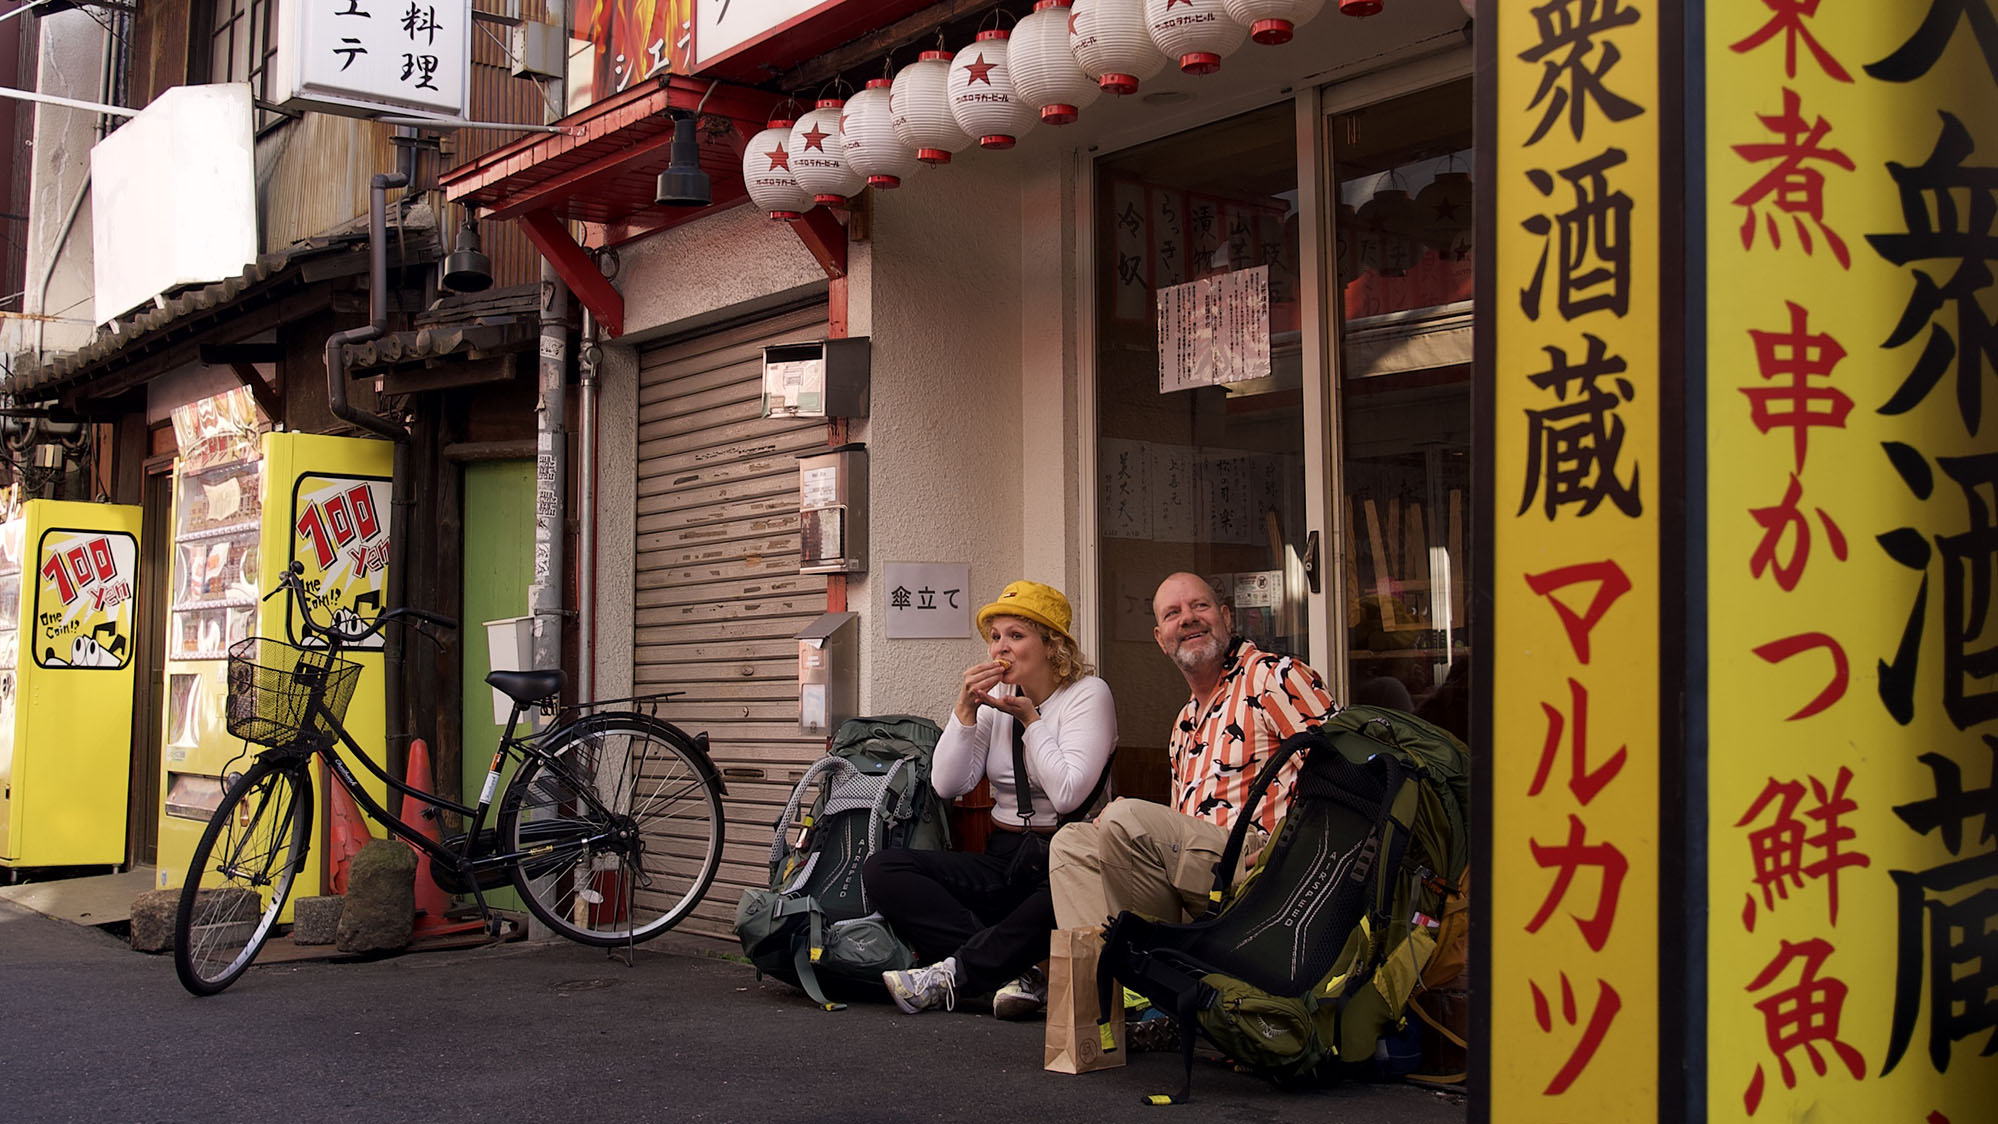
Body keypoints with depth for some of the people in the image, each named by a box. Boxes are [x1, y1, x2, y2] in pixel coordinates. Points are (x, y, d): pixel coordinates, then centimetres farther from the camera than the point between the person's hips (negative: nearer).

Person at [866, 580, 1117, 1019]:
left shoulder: (1088, 695, -5)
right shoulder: (993, 699, 11)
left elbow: (1067, 795, -17)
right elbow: (947, 785, 1)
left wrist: (1029, 718, -12)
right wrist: (965, 709, -8)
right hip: (1003, 862, 6)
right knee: (882, 869, -16)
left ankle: (951, 974, -24)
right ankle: (1017, 974, -28)